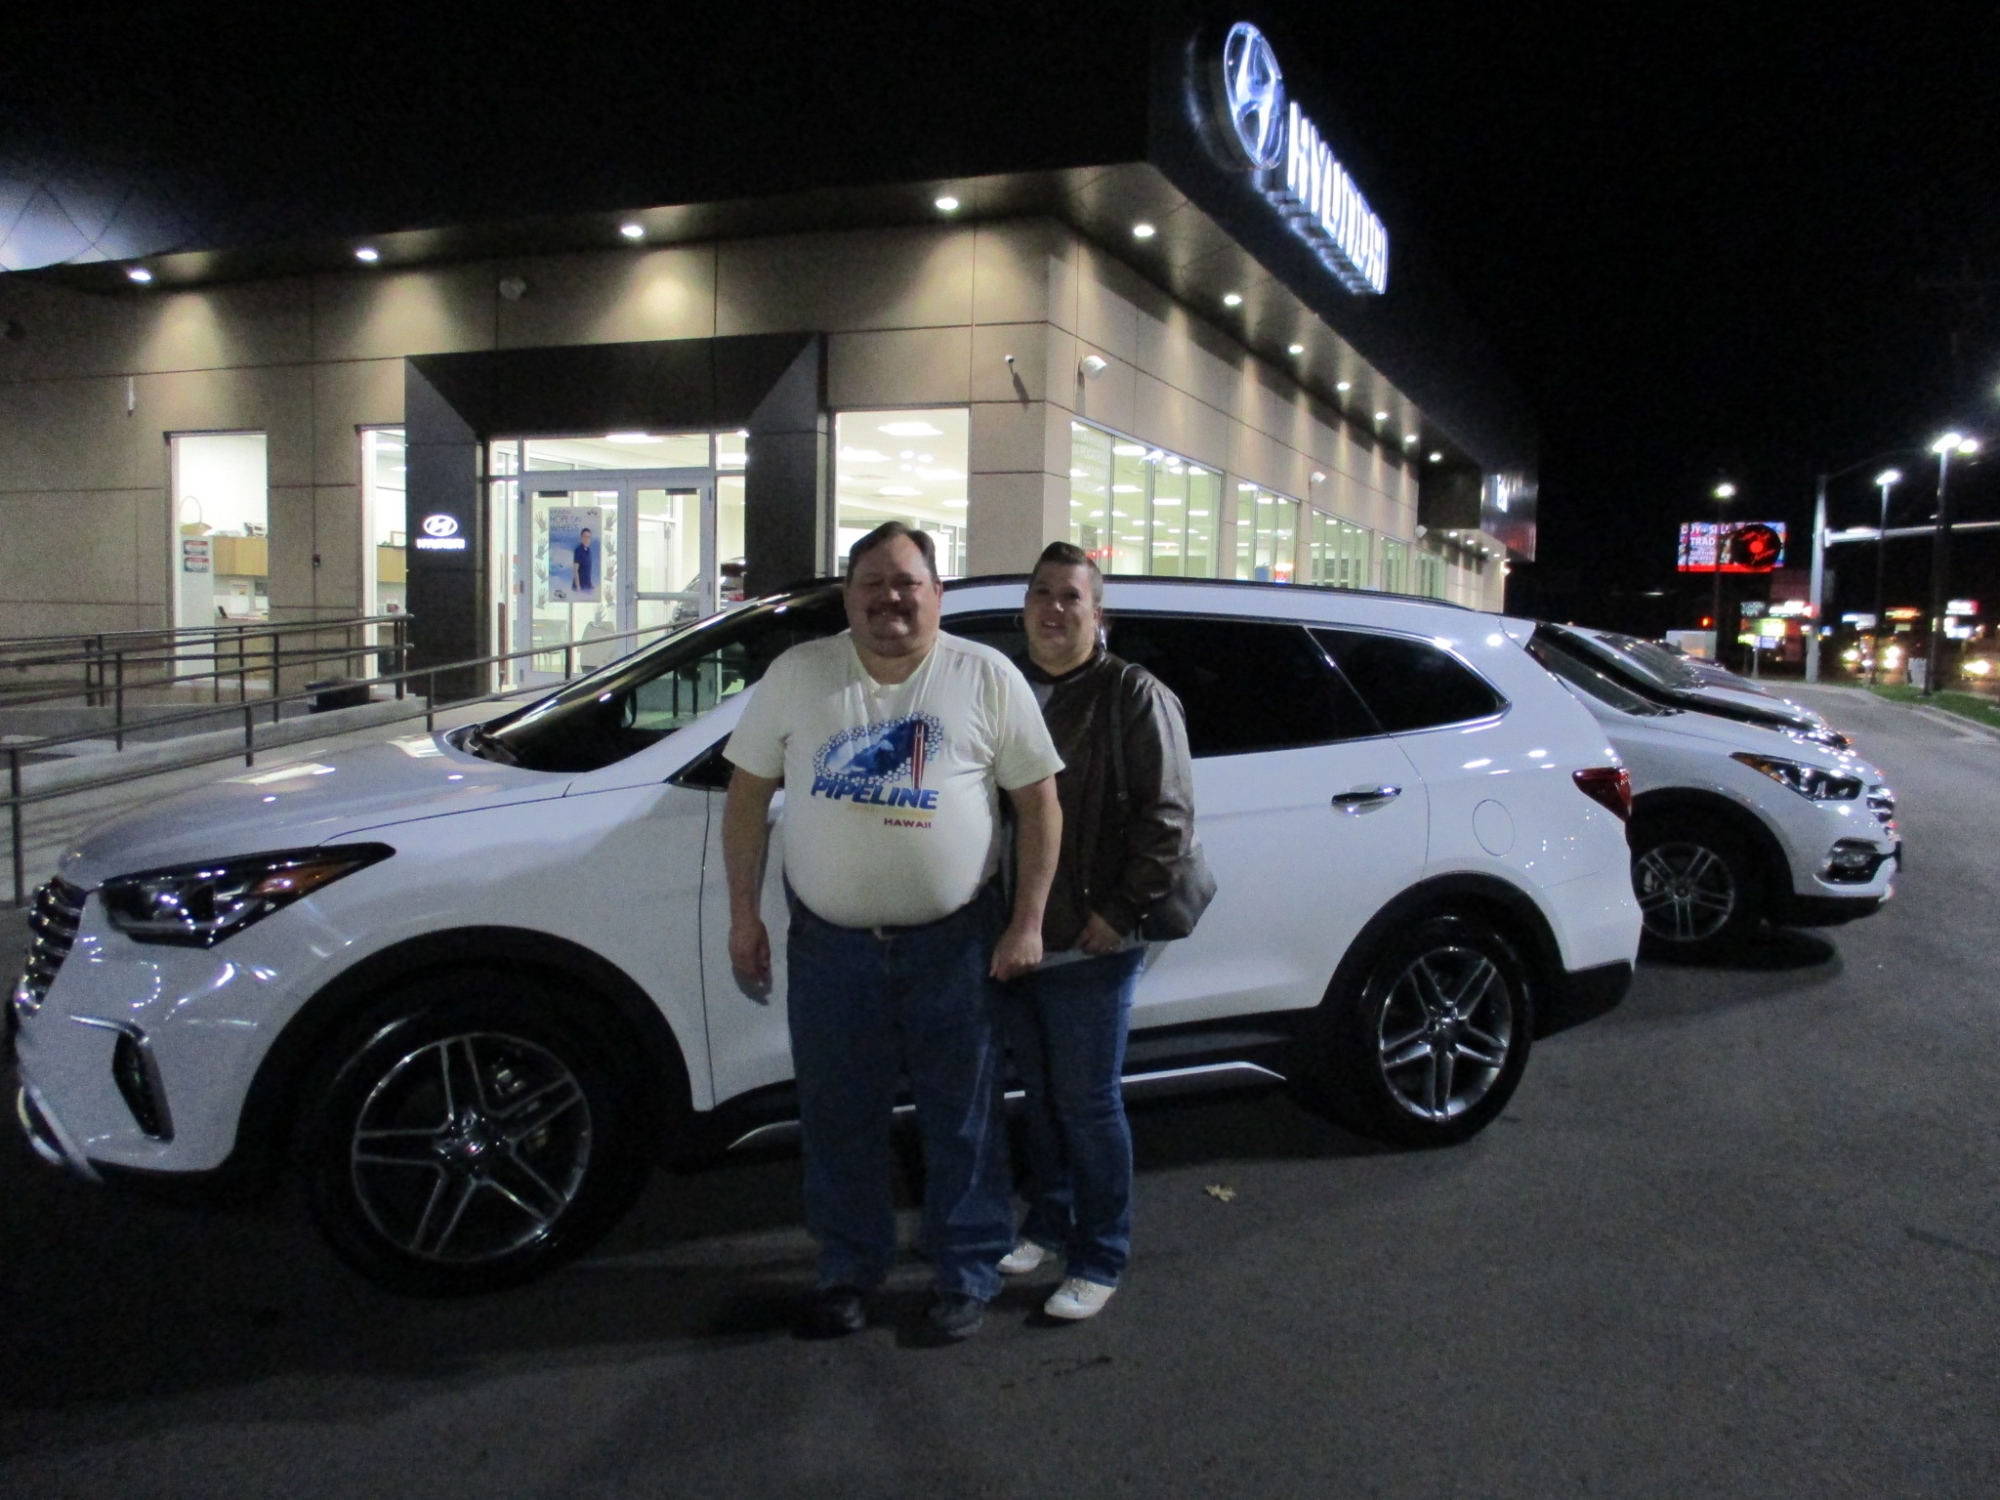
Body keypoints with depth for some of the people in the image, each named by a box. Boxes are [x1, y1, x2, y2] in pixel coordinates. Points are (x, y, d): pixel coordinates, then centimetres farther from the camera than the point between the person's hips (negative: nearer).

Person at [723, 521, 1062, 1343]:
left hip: (954, 940, -2)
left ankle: (967, 1270, 30)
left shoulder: (987, 677, -4)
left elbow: (1038, 799, -2)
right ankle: (850, 1268, 34)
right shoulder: (798, 675, 0)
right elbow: (748, 794, 5)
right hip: (830, 943, 2)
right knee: (837, 1119, 14)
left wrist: (1027, 922, -7)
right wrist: (743, 914, 1)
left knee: (963, 1119, 10)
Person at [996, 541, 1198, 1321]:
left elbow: (1168, 815, -12)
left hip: (1088, 949, -6)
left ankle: (1100, 1259, 18)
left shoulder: (1133, 695, -7)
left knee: (1087, 1103, 3)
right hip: (1013, 939, 6)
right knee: (1039, 1096, 19)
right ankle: (1048, 1225, 36)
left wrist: (1120, 911, -15)